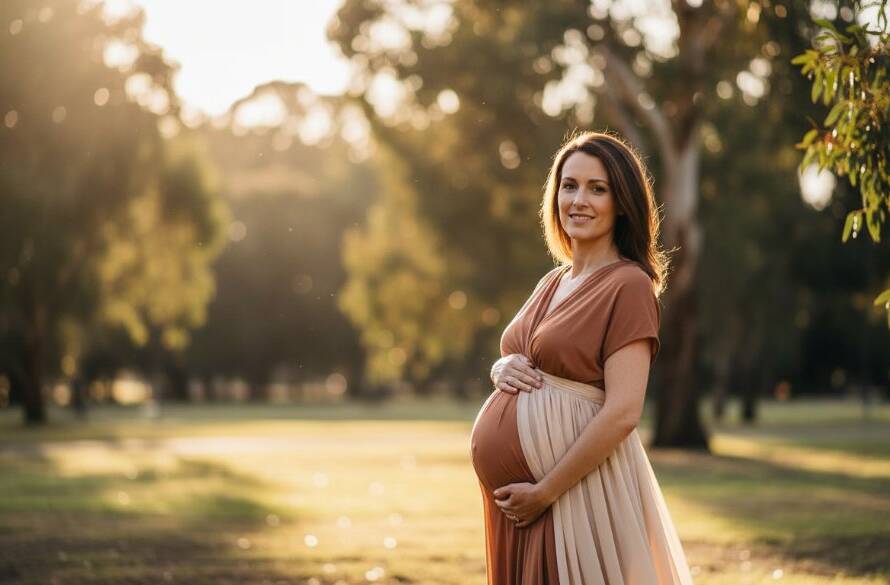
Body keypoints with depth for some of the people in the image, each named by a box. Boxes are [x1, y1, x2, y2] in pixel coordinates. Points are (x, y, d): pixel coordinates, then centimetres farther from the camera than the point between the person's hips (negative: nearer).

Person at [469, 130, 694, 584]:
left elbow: (622, 414, -18)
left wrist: (544, 492, -17)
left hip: (576, 490, -7)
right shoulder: (552, 284, 12)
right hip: (514, 494, 7)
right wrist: (502, 369, 0)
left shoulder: (629, 286, -11)